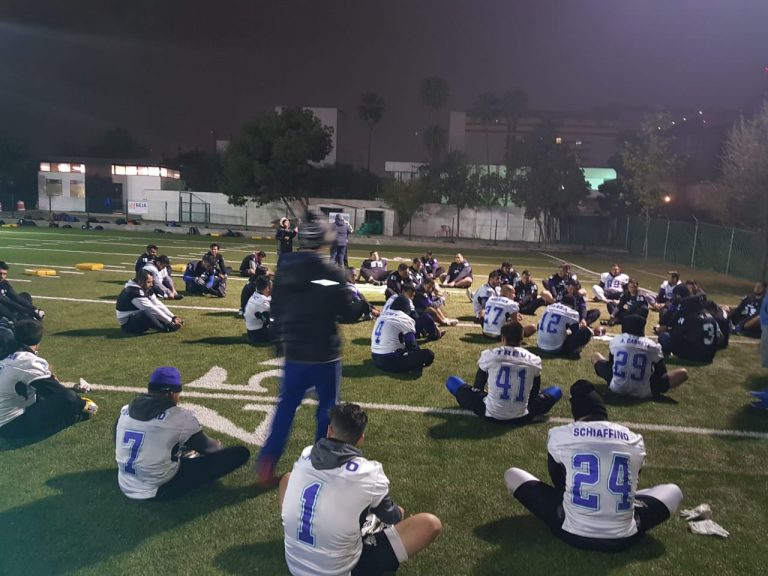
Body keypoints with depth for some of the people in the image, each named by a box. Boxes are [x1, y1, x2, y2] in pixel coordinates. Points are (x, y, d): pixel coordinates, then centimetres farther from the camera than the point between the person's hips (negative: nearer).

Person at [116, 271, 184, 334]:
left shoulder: (146, 289, 4)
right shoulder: (134, 292, -24)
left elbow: (158, 304, 2)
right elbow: (151, 309, -27)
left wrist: (173, 317, -8)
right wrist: (171, 321, -25)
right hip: (128, 324, -10)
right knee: (146, 313, -35)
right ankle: (167, 328, -18)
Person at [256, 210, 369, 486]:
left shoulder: (284, 267, -1)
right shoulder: (330, 272, -17)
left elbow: (275, 309, 8)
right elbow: (348, 313, -12)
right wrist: (364, 303, 9)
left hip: (293, 351, 4)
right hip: (324, 352, -4)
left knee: (287, 404, 15)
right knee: (327, 405, 13)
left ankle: (267, 461, 11)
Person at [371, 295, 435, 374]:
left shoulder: (383, 314, 16)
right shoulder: (405, 319, -5)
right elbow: (412, 345, -2)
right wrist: (418, 355, 18)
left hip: (375, 359, 8)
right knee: (429, 354, -8)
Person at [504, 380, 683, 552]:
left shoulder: (560, 435, -1)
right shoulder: (634, 440, 4)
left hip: (573, 533, -2)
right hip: (622, 538, 2)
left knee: (512, 475, 13)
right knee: (674, 492, 26)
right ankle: (621, 526, 14)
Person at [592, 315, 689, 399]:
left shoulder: (615, 340, 1)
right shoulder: (652, 346, -5)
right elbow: (662, 372, 6)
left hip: (616, 388, 1)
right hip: (643, 393, 0)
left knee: (596, 356, 22)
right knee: (683, 373, 8)